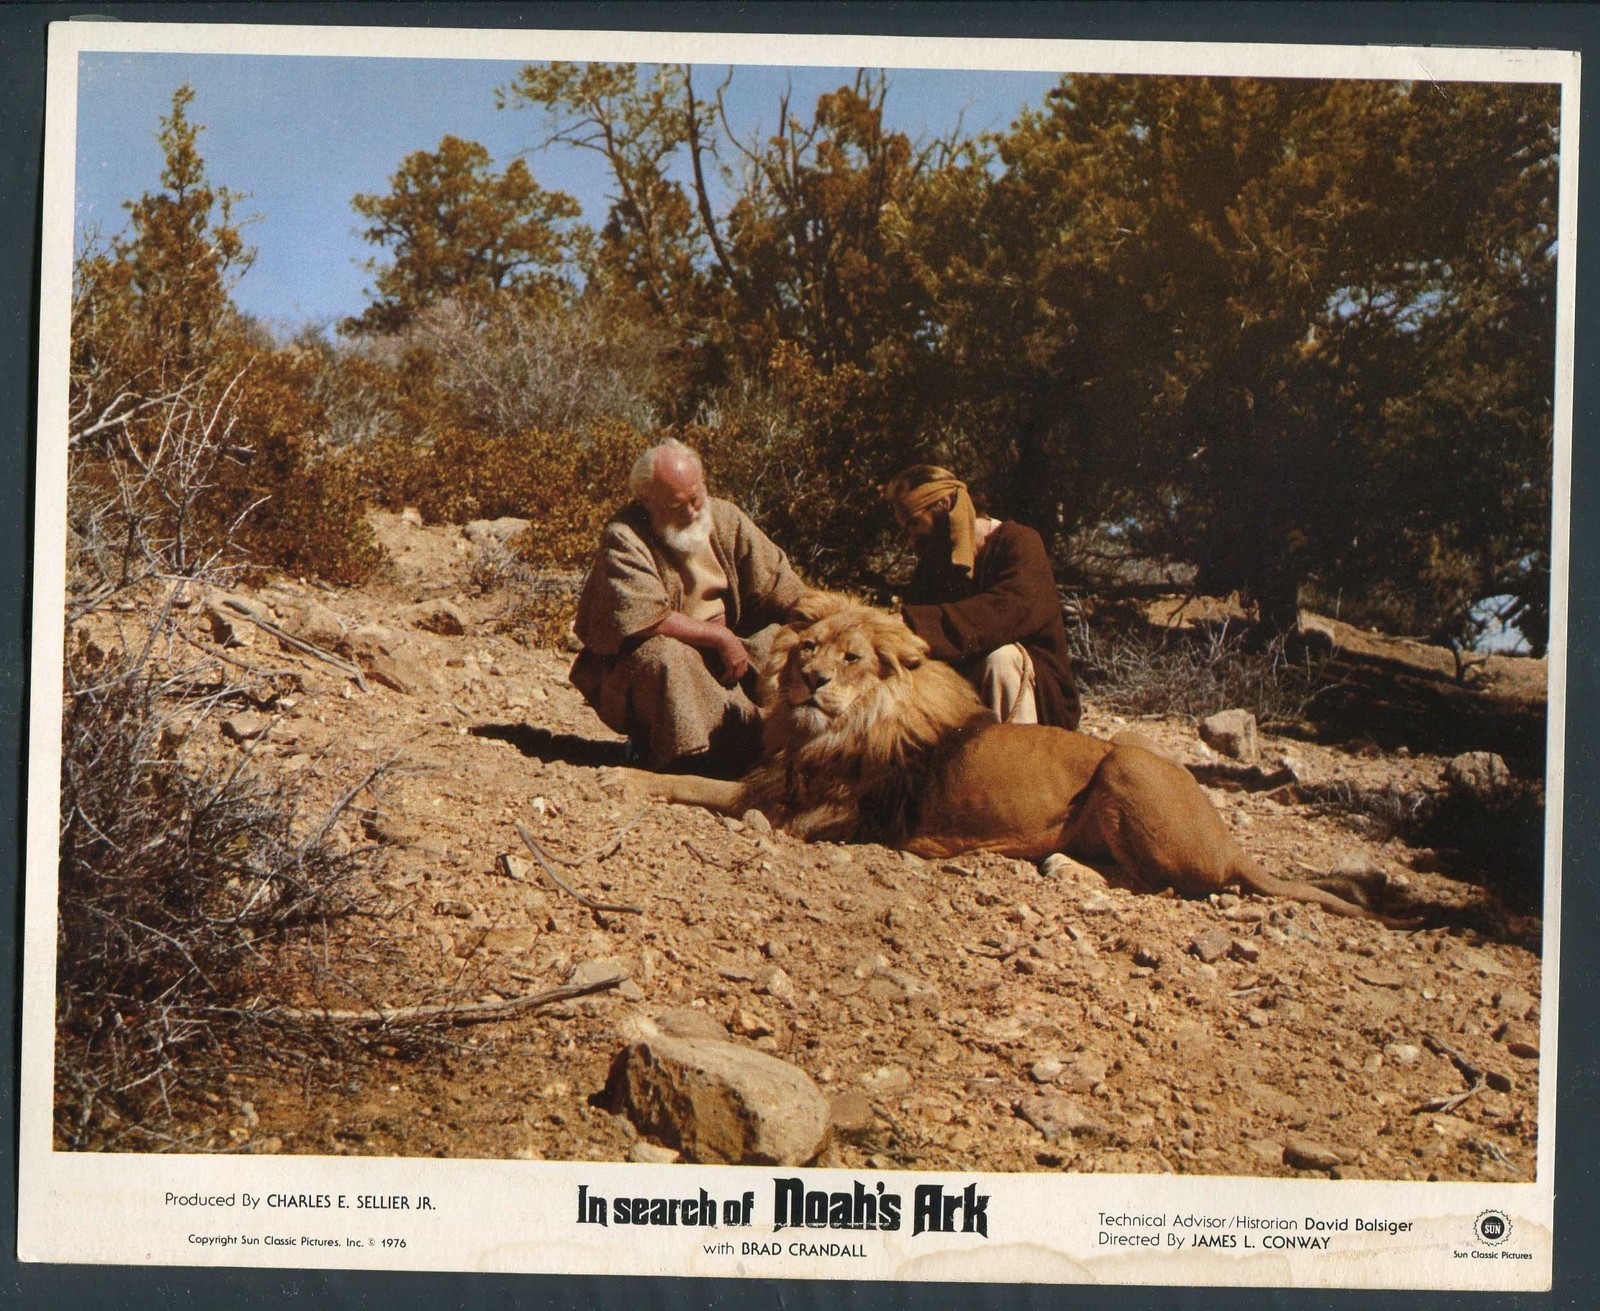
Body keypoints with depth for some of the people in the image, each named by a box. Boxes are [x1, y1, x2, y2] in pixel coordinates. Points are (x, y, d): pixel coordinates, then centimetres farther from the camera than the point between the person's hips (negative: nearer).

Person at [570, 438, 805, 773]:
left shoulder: (726, 519, 0)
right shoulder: (623, 539, -18)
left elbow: (785, 590, 0)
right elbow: (647, 619, -27)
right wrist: (721, 637, -22)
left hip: (724, 650, 6)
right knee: (662, 654, -36)